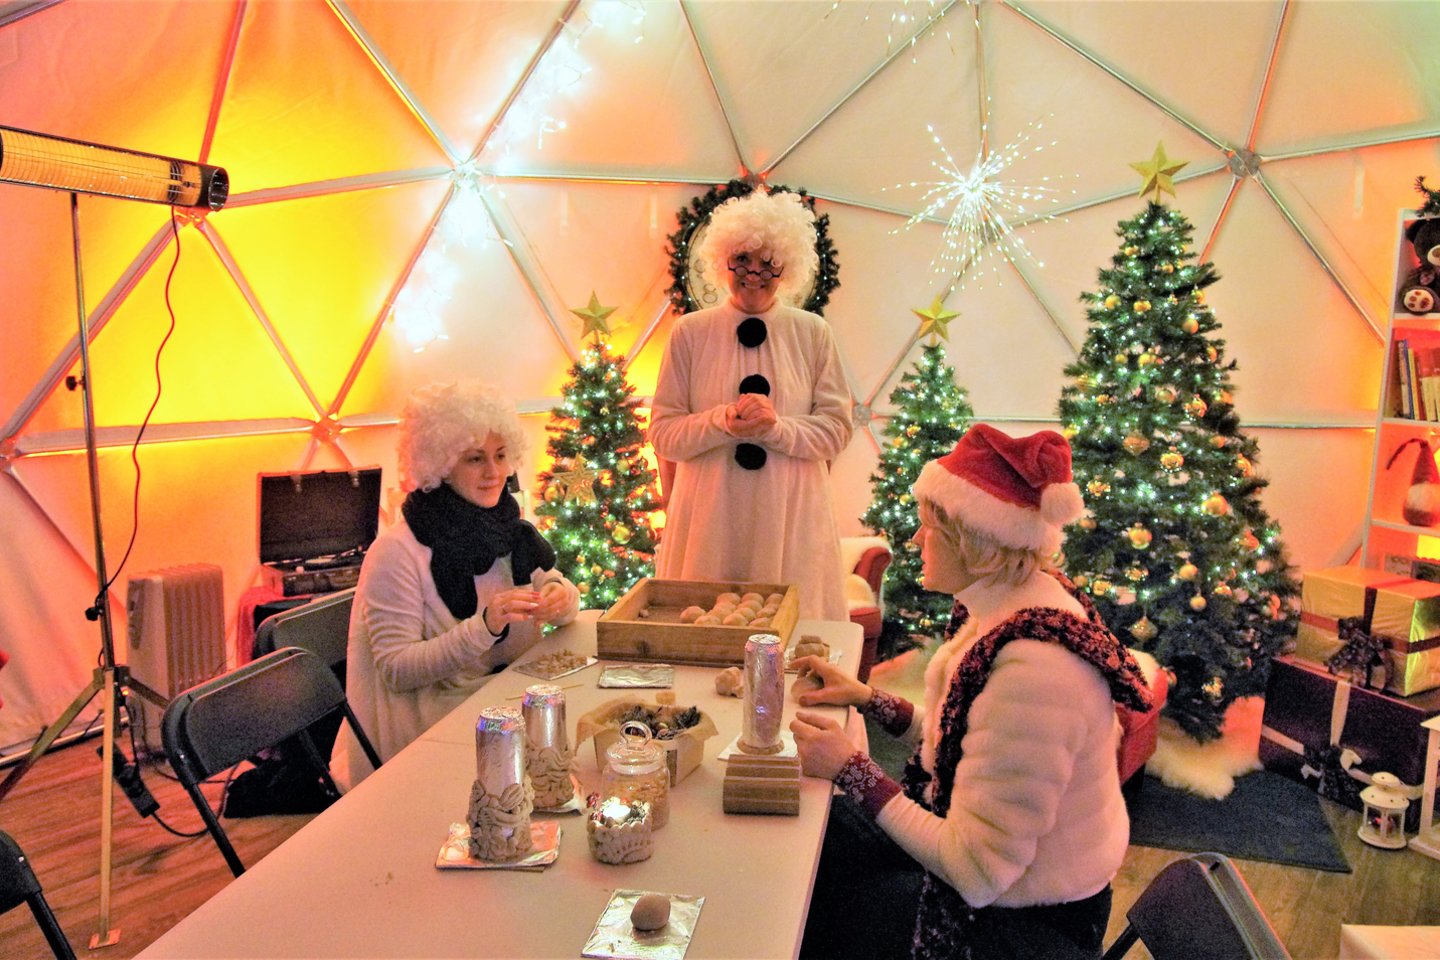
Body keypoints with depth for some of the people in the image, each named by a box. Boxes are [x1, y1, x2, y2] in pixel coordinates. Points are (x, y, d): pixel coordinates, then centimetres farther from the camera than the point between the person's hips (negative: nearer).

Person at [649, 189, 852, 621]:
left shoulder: (812, 333, 3)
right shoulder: (690, 332, 1)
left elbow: (836, 428, 1)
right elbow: (663, 434, 0)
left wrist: (778, 427, -17)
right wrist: (722, 422, -18)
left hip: (791, 520, 1)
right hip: (710, 518, 0)